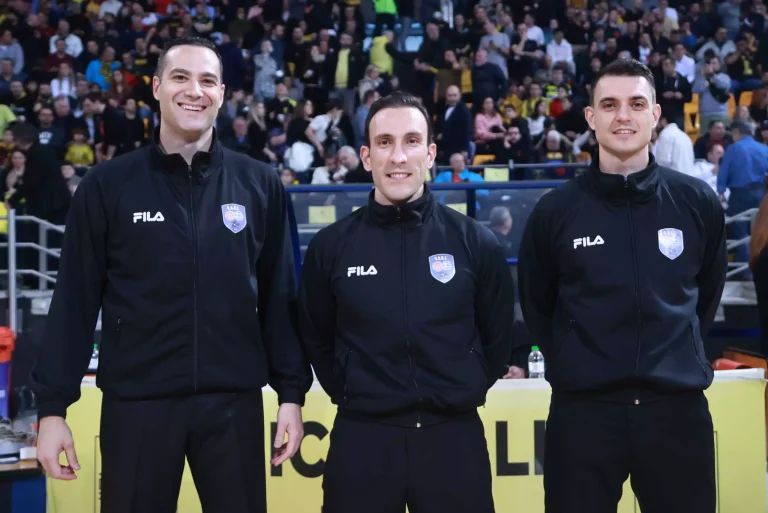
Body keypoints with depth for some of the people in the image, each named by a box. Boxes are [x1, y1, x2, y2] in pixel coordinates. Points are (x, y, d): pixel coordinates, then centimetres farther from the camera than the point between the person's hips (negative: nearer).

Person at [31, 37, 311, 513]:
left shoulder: (260, 184, 3)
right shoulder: (108, 185, 0)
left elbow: (279, 296, 6)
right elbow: (75, 301, 0)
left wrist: (292, 394, 2)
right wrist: (53, 406, -3)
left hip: (235, 402, 1)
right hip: (136, 402, -1)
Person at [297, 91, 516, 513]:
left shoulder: (476, 242, 0)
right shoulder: (330, 246, 0)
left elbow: (497, 336, 10)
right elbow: (315, 339, 12)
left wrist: (464, 394, 8)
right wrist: (353, 395, 8)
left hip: (454, 437, 0)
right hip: (361, 438, 0)